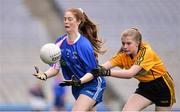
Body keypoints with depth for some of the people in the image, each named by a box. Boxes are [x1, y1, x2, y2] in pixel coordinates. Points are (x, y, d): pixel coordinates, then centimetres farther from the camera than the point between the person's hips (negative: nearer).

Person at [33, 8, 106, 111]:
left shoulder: (84, 45, -22)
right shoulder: (60, 42, -4)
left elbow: (92, 72, -18)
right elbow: (56, 67, -1)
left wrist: (79, 81, -35)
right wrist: (45, 75, -22)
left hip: (92, 84, -7)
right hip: (77, 87, 7)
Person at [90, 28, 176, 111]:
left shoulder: (146, 52, -27)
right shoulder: (124, 55, -9)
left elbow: (130, 73, -39)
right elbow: (107, 65, -24)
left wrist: (106, 72, -51)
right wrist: (97, 70, -48)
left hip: (162, 86, -5)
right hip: (145, 86, 5)